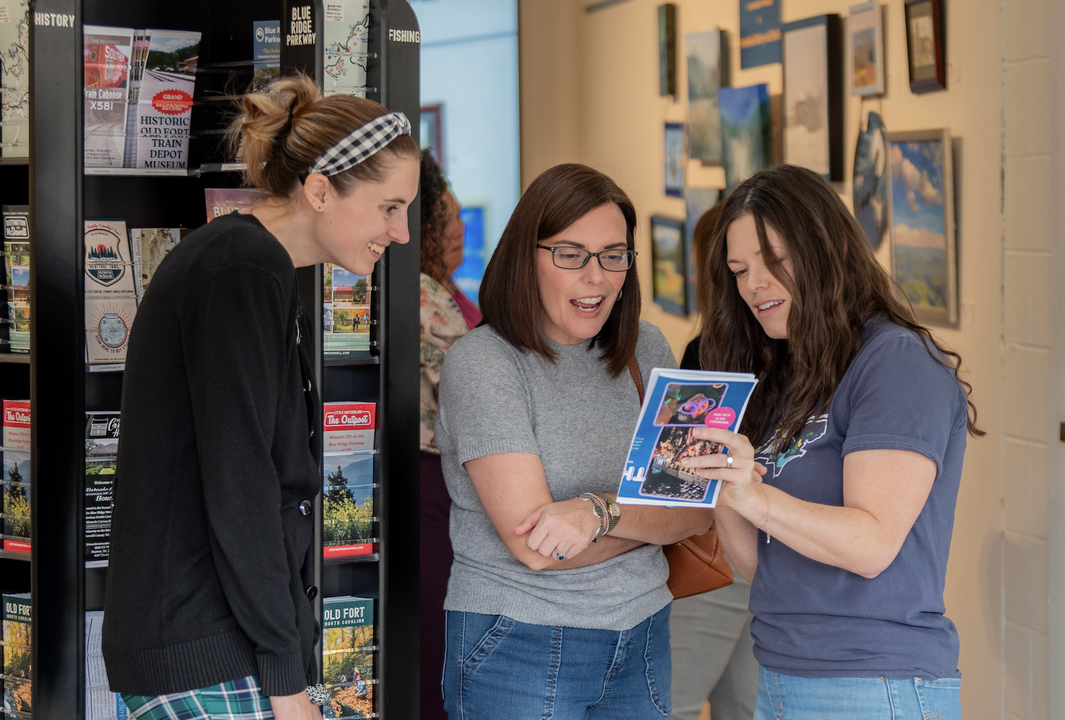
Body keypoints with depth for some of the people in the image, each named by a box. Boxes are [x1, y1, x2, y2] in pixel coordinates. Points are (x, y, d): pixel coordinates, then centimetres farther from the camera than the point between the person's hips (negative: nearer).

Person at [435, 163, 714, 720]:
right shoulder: (480, 363, -11)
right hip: (519, 648, -5)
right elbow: (535, 545, -18)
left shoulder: (646, 351, 6)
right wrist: (654, 515, -6)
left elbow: (699, 513, -3)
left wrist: (601, 511, -21)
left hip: (642, 639, 5)